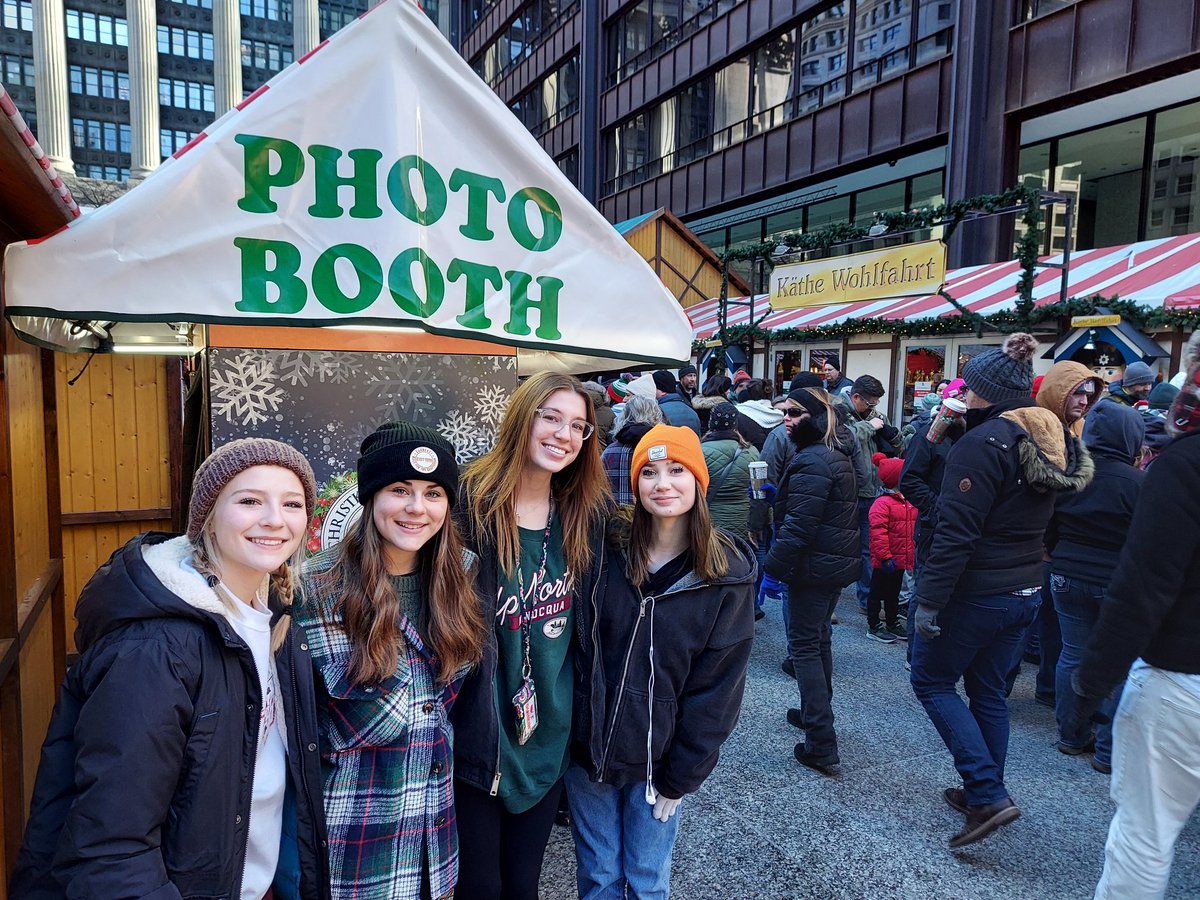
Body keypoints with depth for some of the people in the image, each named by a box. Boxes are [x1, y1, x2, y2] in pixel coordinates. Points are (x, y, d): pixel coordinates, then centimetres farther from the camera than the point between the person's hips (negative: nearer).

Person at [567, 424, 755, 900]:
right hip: (588, 749, 1)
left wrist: (680, 777, -7)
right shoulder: (606, 553, -8)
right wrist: (570, 733, -7)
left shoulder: (729, 572, -10)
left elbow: (716, 687, -8)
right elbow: (577, 651, -2)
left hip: (658, 759, -1)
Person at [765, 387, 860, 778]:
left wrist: (776, 565, -17)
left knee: (805, 646, -4)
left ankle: (822, 748, -3)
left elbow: (798, 525, -25)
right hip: (839, 564, 10)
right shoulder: (839, 455, 13)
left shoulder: (811, 461, -20)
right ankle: (815, 713, 39)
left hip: (812, 567, -10)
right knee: (819, 639, 23)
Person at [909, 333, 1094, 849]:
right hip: (1025, 591, 9)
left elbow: (957, 532, -24)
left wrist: (929, 600, -20)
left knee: (931, 680, 7)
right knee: (987, 690, 19)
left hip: (977, 593, -8)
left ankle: (989, 794, 2)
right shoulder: (1047, 440, 7)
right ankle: (982, 795, 29)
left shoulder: (985, 442, -20)